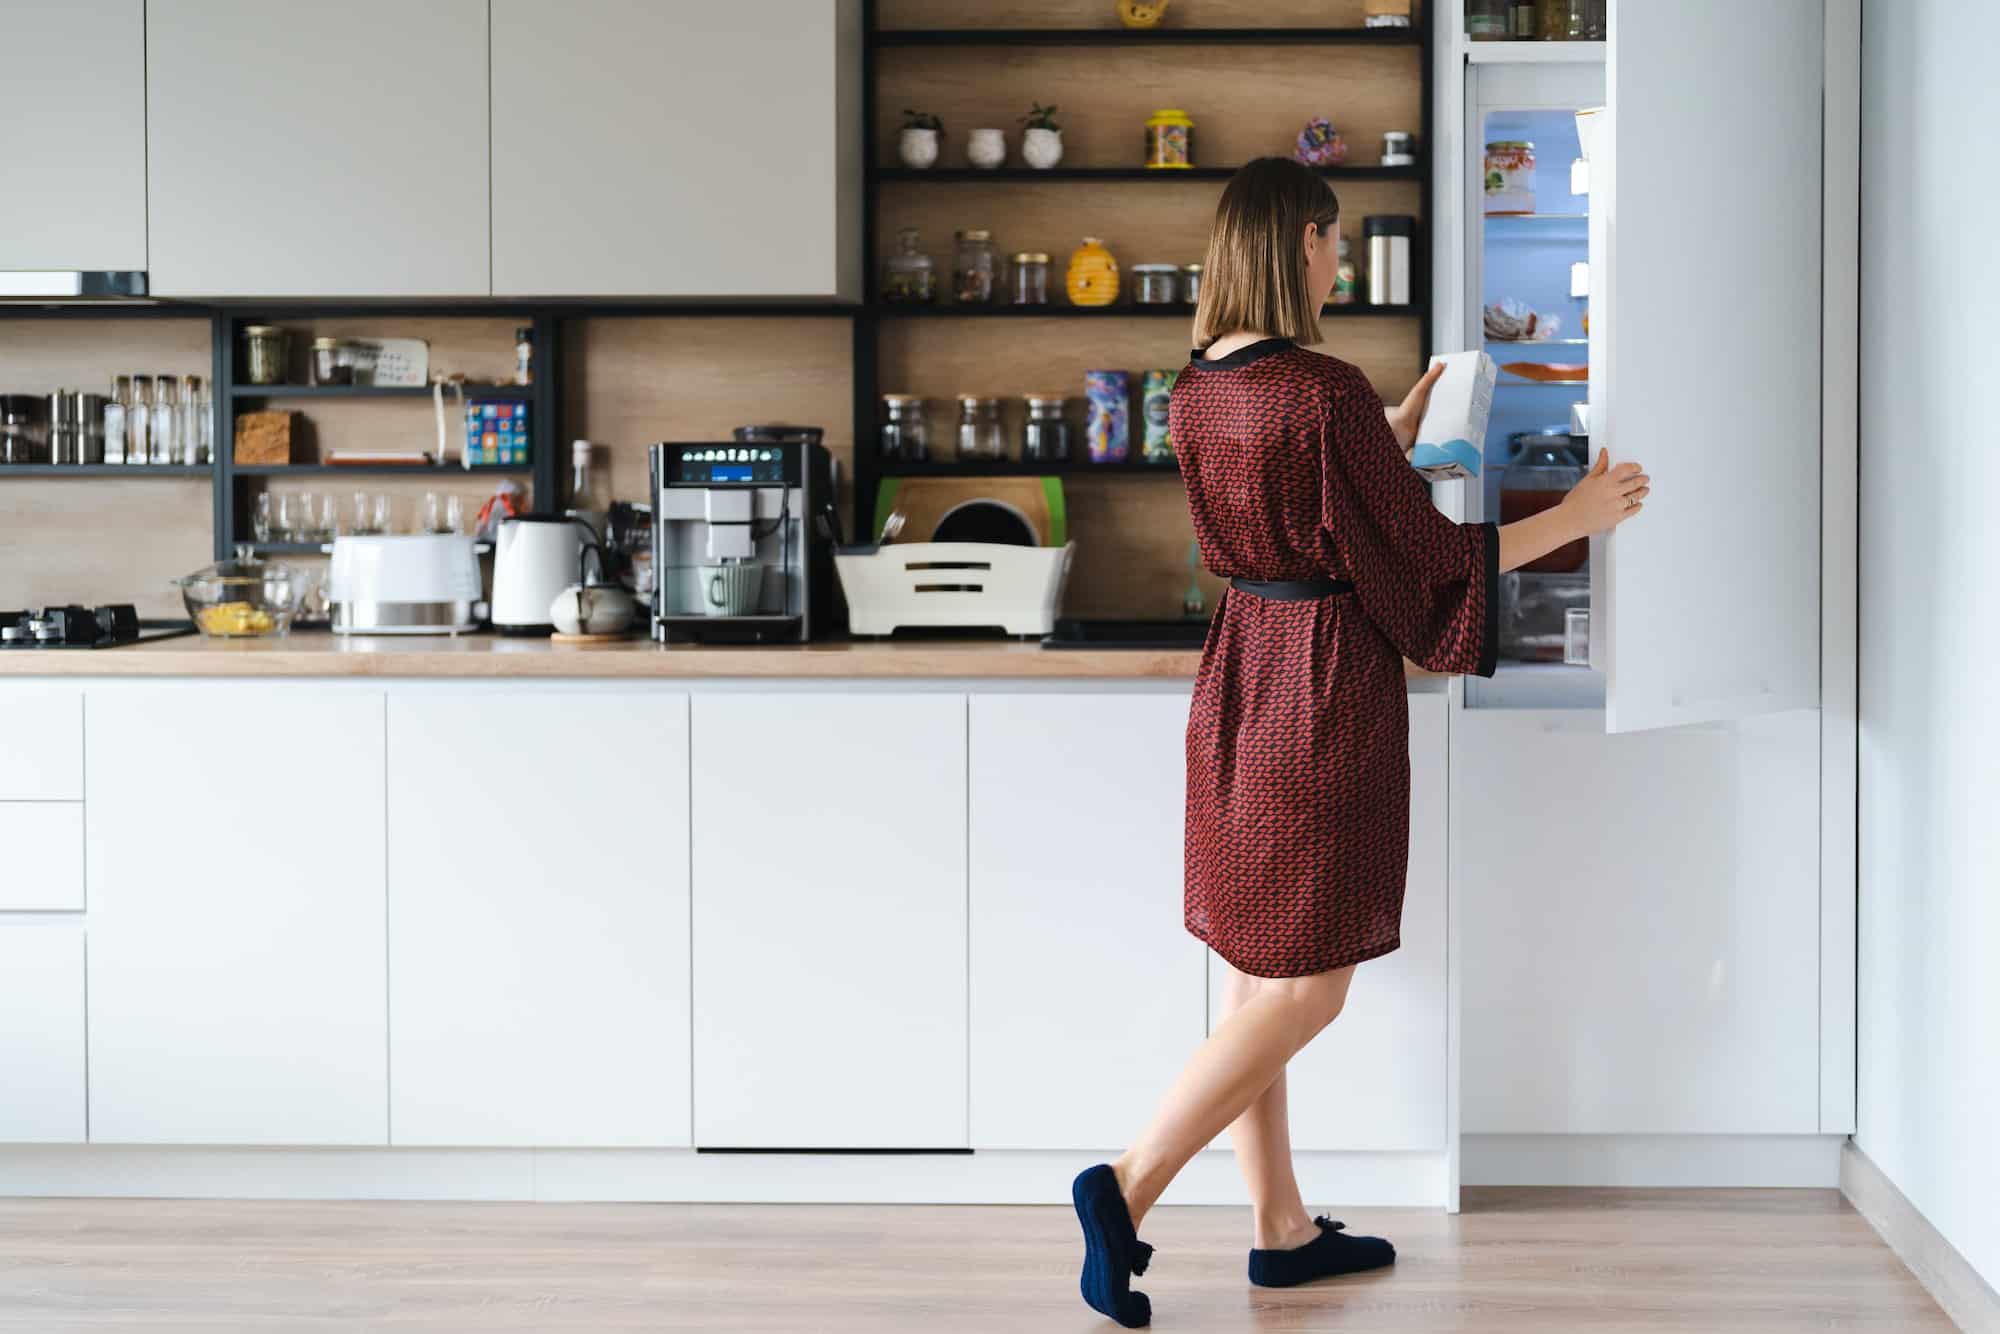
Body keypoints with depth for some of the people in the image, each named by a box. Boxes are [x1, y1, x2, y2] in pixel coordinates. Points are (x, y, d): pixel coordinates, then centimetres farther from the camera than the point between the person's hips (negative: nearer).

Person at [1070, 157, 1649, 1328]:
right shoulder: (1328, 392, -19)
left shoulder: (1198, 389, 6)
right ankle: (1131, 1186, -4)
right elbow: (1429, 554, -13)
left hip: (1243, 673, 9)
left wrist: (1406, 420, 31)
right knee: (1308, 981, 0)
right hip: (1328, 688, -9)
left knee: (1261, 969, 13)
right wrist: (1579, 515, -2)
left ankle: (1281, 1228, 23)